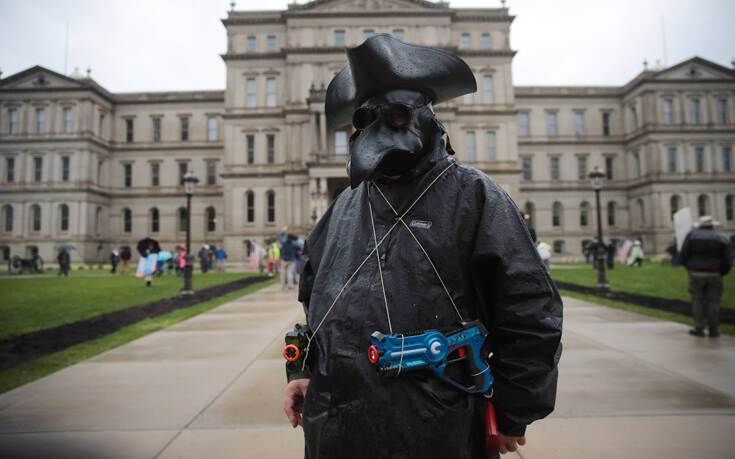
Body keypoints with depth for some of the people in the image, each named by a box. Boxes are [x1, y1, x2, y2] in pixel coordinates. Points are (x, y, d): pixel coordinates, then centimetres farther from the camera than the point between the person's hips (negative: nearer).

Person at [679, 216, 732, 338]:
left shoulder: (692, 235, 0)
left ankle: (699, 329, 8)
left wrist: (689, 268, 14)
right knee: (713, 301, 8)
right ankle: (713, 330, 12)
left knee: (697, 300, 7)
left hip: (696, 274, -1)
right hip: (714, 275, 2)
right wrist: (721, 273, 17)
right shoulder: (721, 238, 6)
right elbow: (727, 262, 1)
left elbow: (683, 256, -4)